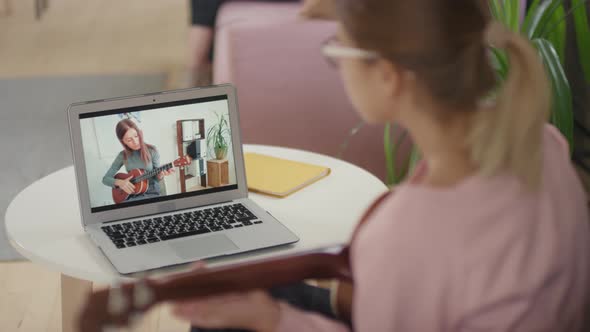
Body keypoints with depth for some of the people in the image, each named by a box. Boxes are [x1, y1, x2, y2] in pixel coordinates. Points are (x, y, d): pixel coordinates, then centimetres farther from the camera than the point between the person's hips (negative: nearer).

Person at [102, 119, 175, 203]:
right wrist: (119, 182, -14)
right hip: (132, 195, 2)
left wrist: (160, 175, -22)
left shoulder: (152, 151, -3)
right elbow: (106, 179, 6)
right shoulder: (123, 156, 2)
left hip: (151, 193, -2)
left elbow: (155, 177, 2)